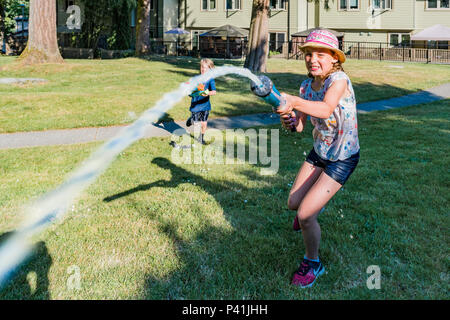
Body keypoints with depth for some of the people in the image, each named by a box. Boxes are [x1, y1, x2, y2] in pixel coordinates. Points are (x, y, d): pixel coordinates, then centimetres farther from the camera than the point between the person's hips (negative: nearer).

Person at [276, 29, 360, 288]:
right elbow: (300, 125, -5)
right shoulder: (307, 86, -3)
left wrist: (293, 101, -62)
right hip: (319, 152, 7)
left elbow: (326, 109, -46)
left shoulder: (339, 79, -25)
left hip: (343, 158, -7)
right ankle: (315, 205, 53)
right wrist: (290, 121, -28)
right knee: (293, 203, 15)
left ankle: (313, 264, 15)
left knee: (305, 215, -12)